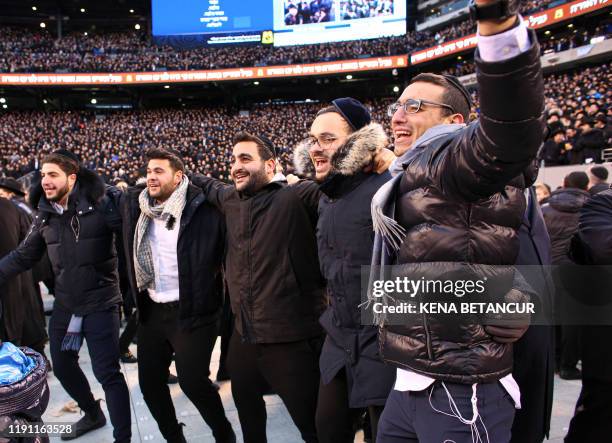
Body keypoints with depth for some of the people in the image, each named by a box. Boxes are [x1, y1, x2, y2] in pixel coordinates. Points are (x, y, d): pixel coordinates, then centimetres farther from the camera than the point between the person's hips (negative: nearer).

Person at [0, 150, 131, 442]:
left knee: (107, 373, -4)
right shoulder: (45, 215, 4)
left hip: (100, 303, -7)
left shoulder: (100, 204, -16)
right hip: (65, 304, 7)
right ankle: (92, 414, 46)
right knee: (63, 366, 21)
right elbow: (24, 256, 13)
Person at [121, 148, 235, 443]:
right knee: (149, 382, 11)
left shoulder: (200, 207, -12)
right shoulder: (135, 205, 5)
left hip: (191, 309, -6)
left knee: (192, 380, -7)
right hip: (152, 310, 6)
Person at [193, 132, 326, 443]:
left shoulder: (297, 197, -13)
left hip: (292, 339, -7)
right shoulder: (230, 199, 9)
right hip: (244, 336, 8)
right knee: (246, 406, 30)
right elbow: (209, 185, 30)